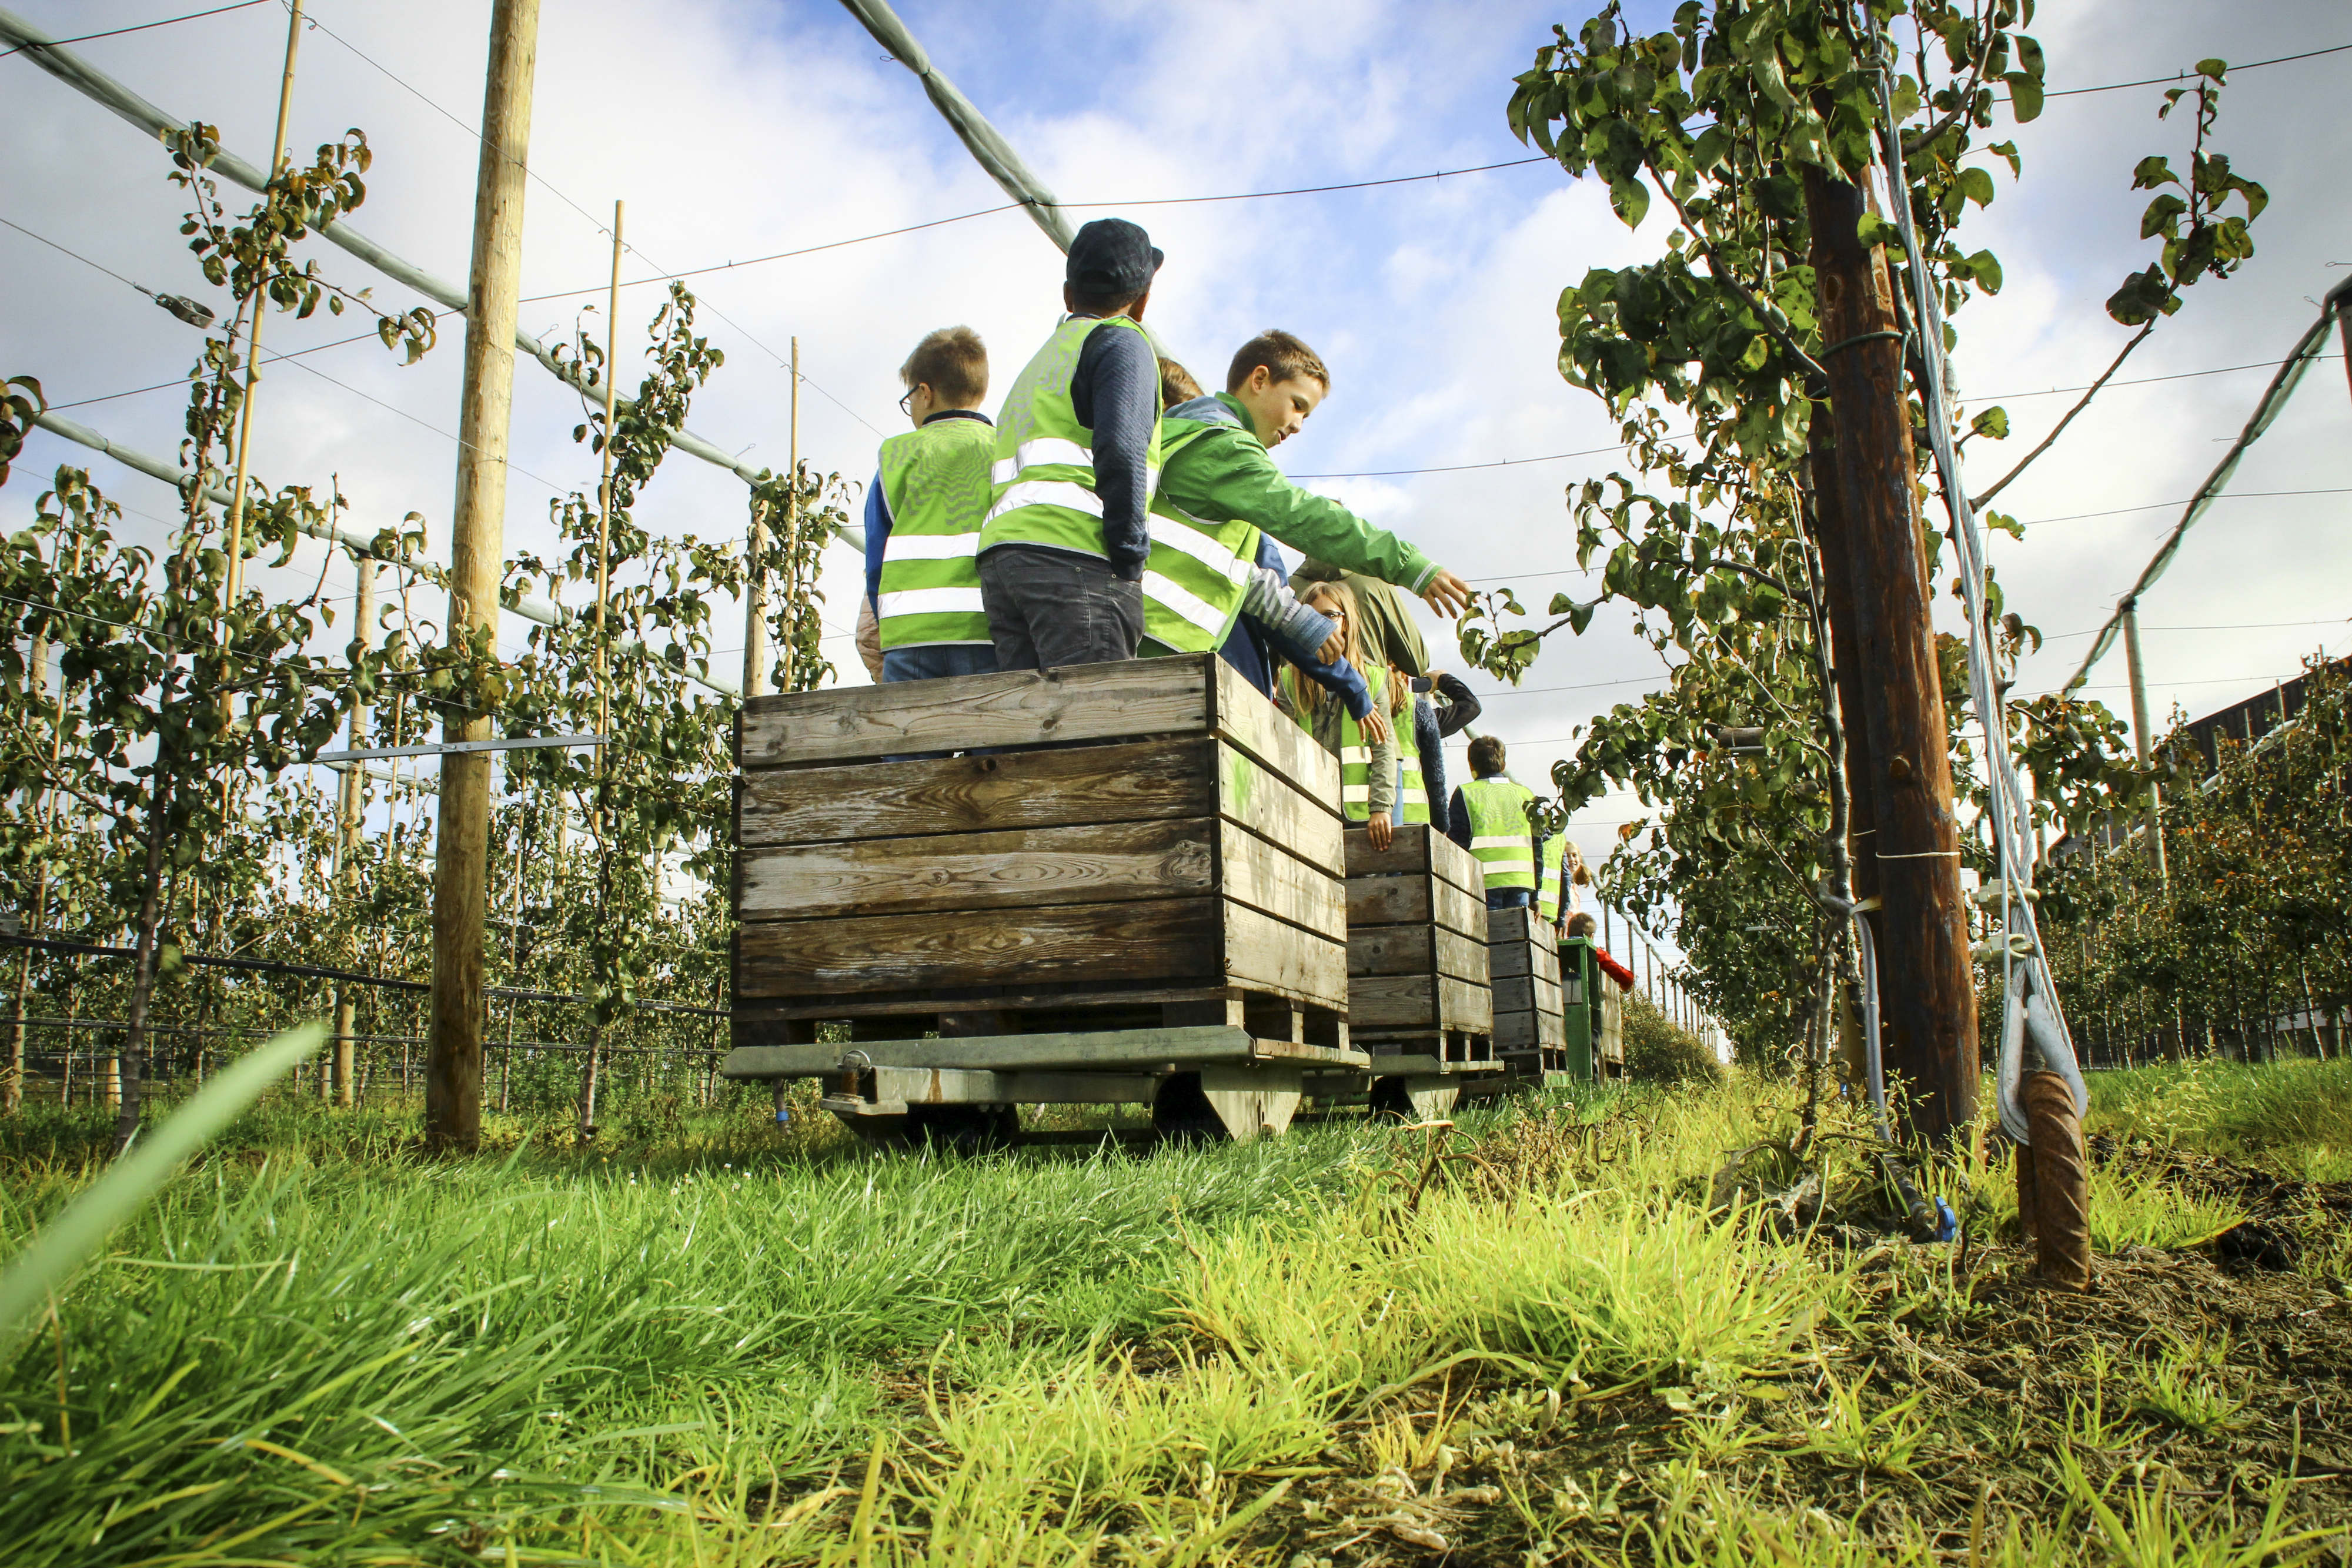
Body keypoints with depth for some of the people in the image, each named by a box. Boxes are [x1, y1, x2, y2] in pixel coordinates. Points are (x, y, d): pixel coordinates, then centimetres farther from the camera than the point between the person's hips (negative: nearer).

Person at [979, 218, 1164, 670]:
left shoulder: (1039, 363, 34)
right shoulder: (1121, 341, 9)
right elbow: (1119, 448, -10)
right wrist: (1130, 556, -8)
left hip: (1000, 555, 7)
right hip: (1071, 553, -7)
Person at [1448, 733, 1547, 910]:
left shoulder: (1465, 794, 3)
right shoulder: (1526, 794, 15)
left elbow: (1457, 843, -2)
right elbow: (1538, 847, 15)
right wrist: (1535, 894, 19)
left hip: (1485, 882, -3)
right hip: (1522, 881, 3)